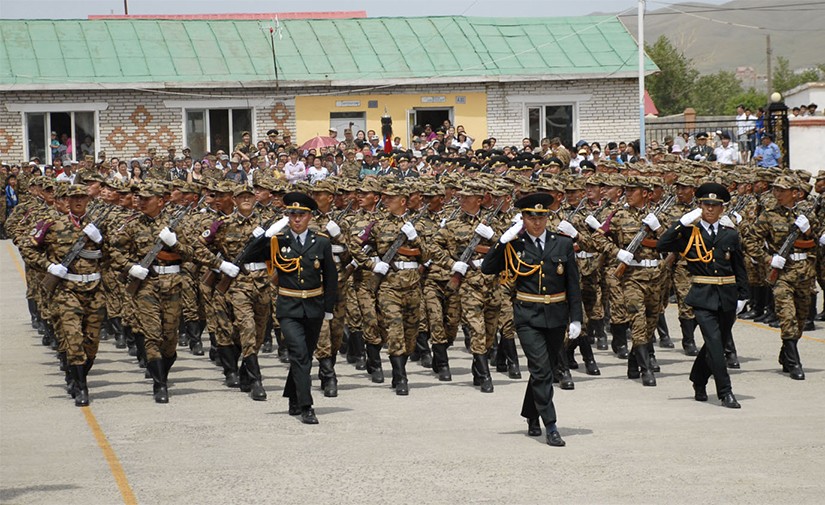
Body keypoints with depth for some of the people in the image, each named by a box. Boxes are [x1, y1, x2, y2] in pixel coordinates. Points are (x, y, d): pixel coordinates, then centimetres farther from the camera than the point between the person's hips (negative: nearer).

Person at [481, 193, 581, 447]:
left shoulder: (563, 244, 4)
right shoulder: (515, 246, 0)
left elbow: (573, 283, 5)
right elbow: (487, 268, -6)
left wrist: (576, 318, 1)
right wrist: (503, 240, -13)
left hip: (556, 317, 3)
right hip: (528, 317, -3)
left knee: (542, 370, 14)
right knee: (541, 370, -12)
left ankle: (531, 417, 33)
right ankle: (551, 428, -12)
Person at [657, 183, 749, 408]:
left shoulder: (731, 234, 8)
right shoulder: (690, 233, 0)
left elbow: (740, 267, 13)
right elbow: (662, 245, -11)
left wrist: (742, 296, 8)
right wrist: (682, 222, -14)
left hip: (727, 297, 4)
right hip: (703, 297, -4)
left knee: (717, 344, 12)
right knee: (714, 341, -15)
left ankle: (699, 382, 33)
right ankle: (725, 392, -14)